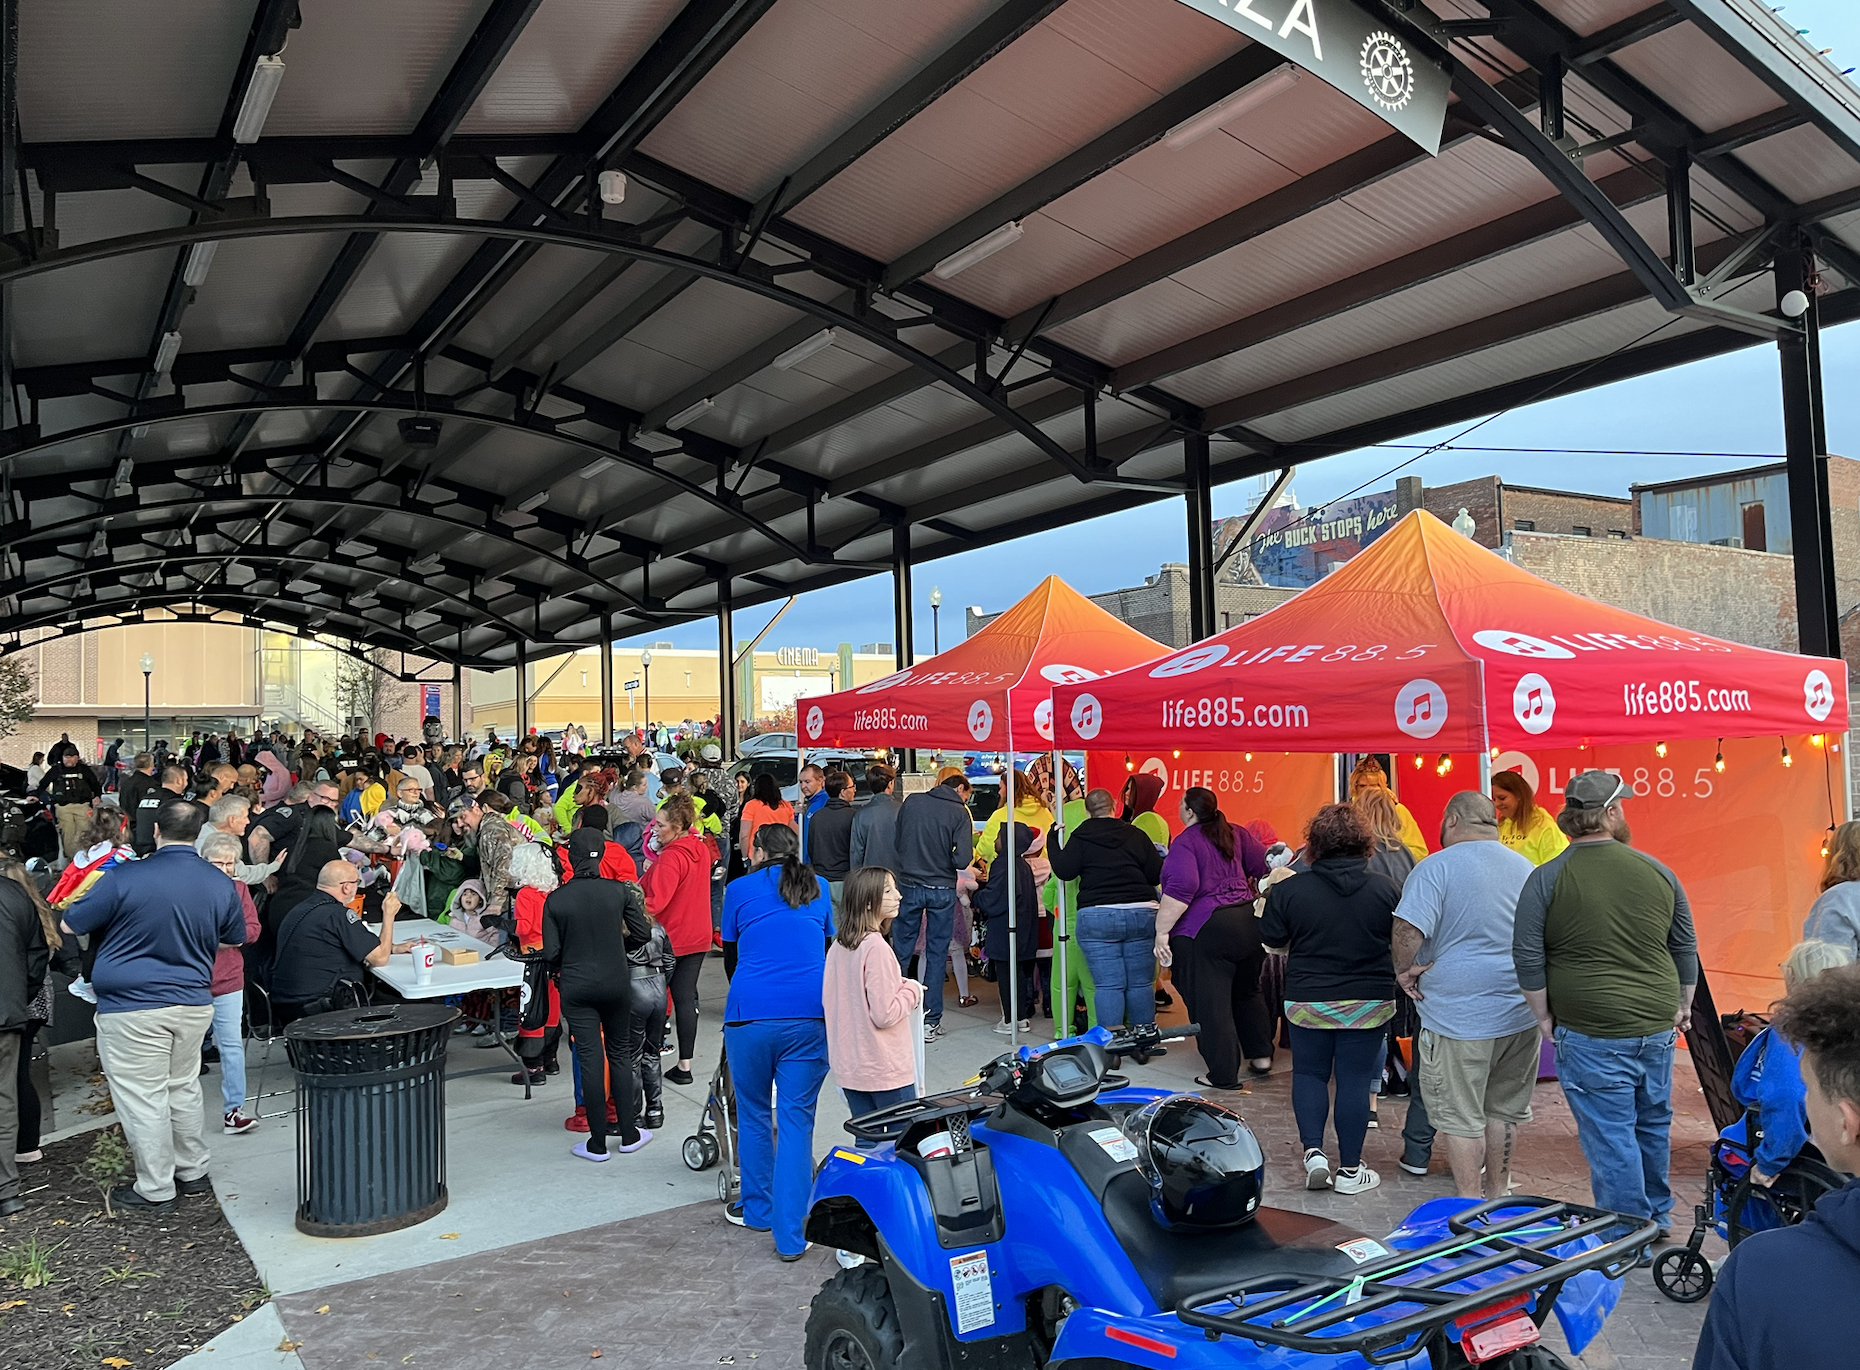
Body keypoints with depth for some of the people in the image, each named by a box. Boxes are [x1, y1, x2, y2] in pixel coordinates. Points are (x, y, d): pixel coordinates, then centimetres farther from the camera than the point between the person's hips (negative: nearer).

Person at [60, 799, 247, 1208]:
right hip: (194, 1003, 5)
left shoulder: (125, 878, -15)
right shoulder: (221, 884, -1)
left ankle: (156, 1188, 14)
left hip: (132, 1008, -5)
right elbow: (234, 939, 14)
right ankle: (193, 1173, 29)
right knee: (184, 1089, 19)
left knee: (143, 1097, 5)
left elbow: (69, 926, -2)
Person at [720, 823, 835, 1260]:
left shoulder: (739, 890, 7)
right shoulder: (818, 888, 13)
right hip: (810, 1015, 1)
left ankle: (757, 1210, 32)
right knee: (796, 1121, 4)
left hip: (751, 1014, -1)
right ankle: (790, 1235, 3)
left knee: (753, 1114, 17)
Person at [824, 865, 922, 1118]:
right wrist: (912, 990, -6)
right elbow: (884, 1014, -22)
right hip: (885, 1070, -8)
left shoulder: (838, 946, 2)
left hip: (849, 1067, 8)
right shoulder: (876, 947, -21)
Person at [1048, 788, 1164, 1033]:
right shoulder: (1136, 835, 7)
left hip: (1097, 916, -2)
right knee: (1141, 983, 9)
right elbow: (1157, 874, 5)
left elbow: (1064, 870, -6)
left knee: (1108, 985, 0)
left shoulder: (1080, 837, 2)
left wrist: (1052, 840, 7)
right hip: (1141, 914, 2)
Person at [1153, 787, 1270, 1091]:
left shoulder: (1185, 843, -10)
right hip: (1250, 923, 7)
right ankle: (1261, 1056, 29)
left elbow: (1181, 889, -22)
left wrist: (1162, 932, -20)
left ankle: (1224, 1075, 8)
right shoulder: (1236, 834, 8)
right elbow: (1264, 867, 10)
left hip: (1205, 931, -7)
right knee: (1247, 991, 25)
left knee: (1209, 1003, 3)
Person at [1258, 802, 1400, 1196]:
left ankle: (1313, 1150, 5)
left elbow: (1272, 943, -2)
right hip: (1369, 1001, 1)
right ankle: (1350, 1170, 14)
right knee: (1355, 1080, 8)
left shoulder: (1289, 890, -12)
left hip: (1308, 1000, 0)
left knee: (1308, 1074, 16)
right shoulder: (1386, 890, -9)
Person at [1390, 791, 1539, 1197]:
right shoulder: (1527, 868, 10)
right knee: (1504, 1109, 17)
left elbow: (1409, 930, -22)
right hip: (1521, 1013, 6)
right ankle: (1497, 1193, 30)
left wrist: (1404, 970, -6)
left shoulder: (1437, 867, -12)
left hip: (1460, 1014, -6)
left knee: (1462, 1116, 4)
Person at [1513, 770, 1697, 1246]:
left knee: (1609, 1135, 3)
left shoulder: (1546, 879, -9)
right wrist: (1682, 1006, 24)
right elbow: (1686, 947, 11)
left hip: (1591, 1034, -5)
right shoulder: (1656, 871, 2)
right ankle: (1656, 1218, 38)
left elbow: (1528, 957, -9)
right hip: (1657, 1027, 5)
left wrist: (1544, 1016, 3)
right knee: (1654, 1123, 21)